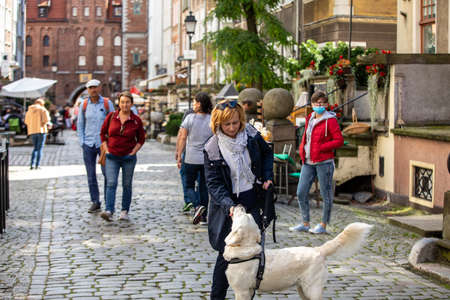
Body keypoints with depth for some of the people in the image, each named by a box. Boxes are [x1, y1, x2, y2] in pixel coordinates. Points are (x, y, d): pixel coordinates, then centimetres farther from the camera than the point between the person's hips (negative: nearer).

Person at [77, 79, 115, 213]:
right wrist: (82, 143, 2)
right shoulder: (84, 104, 4)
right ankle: (95, 203, 14)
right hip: (88, 145, 2)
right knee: (91, 175, 5)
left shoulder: (107, 103, -1)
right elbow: (80, 124, 10)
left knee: (108, 173, -6)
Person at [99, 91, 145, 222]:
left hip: (128, 158, 0)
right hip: (112, 157, 0)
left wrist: (133, 152, -3)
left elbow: (141, 139, 7)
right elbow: (103, 133, 10)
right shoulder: (111, 117, -1)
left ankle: (124, 212, 18)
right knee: (111, 183, -11)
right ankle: (109, 211, -19)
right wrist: (107, 150, 2)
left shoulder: (136, 120, -3)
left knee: (127, 185, 8)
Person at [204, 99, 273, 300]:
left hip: (252, 202, 3)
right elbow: (214, 184, -12)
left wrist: (267, 176, 5)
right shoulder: (212, 148, -11)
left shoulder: (251, 135, -2)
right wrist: (229, 205, -26)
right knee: (227, 253, -3)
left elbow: (267, 152, 18)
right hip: (228, 206, -3)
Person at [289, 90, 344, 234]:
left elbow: (339, 140, -11)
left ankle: (323, 225, 14)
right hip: (308, 162, 7)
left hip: (324, 162, -7)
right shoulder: (310, 118, 13)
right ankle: (305, 223, 17)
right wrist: (302, 148, 9)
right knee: (301, 192, 6)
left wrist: (321, 148, -16)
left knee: (325, 194, 4)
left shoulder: (330, 120, -7)